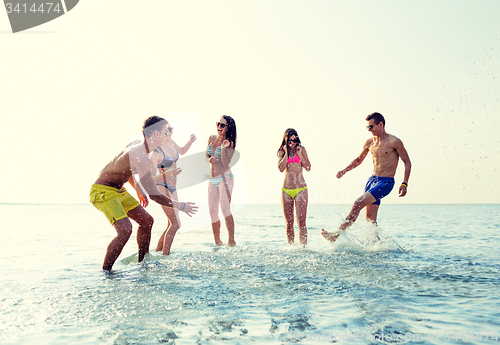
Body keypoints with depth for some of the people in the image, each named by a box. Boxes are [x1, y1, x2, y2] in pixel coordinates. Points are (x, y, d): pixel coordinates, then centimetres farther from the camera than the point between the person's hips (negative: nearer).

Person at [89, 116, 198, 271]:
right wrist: (181, 206, -25)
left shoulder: (137, 146, 2)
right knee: (125, 228, -26)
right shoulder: (140, 157, -30)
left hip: (118, 191, 11)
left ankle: (142, 261, 25)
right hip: (102, 192, -10)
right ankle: (105, 271, -10)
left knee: (146, 220, 12)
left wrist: (139, 190, 25)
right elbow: (153, 194, -32)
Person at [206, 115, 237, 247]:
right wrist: (209, 159, -1)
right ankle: (217, 242, 11)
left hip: (225, 178, -6)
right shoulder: (211, 138, 12)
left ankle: (232, 240, -15)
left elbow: (226, 163, -13)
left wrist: (223, 149, -25)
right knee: (212, 210, 3)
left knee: (225, 207, -18)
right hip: (212, 180, 6)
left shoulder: (229, 143, -5)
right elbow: (206, 155, 21)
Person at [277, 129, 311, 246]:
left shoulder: (301, 149, 8)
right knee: (289, 222, 5)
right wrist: (286, 153, -6)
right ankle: (291, 246, 17)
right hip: (286, 190, 1)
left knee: (301, 221, -11)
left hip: (301, 189, -1)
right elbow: (281, 168, -7)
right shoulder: (281, 152, 9)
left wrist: (299, 154, -6)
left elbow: (308, 168, 2)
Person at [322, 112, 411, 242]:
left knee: (358, 204, -20)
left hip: (386, 183, -6)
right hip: (372, 179, 7)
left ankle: (337, 234, -14)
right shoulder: (369, 142, 7)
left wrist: (404, 184, -11)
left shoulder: (394, 142, -10)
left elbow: (407, 162, -4)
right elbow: (358, 160, 21)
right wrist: (344, 171, 7)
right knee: (370, 219, 3)